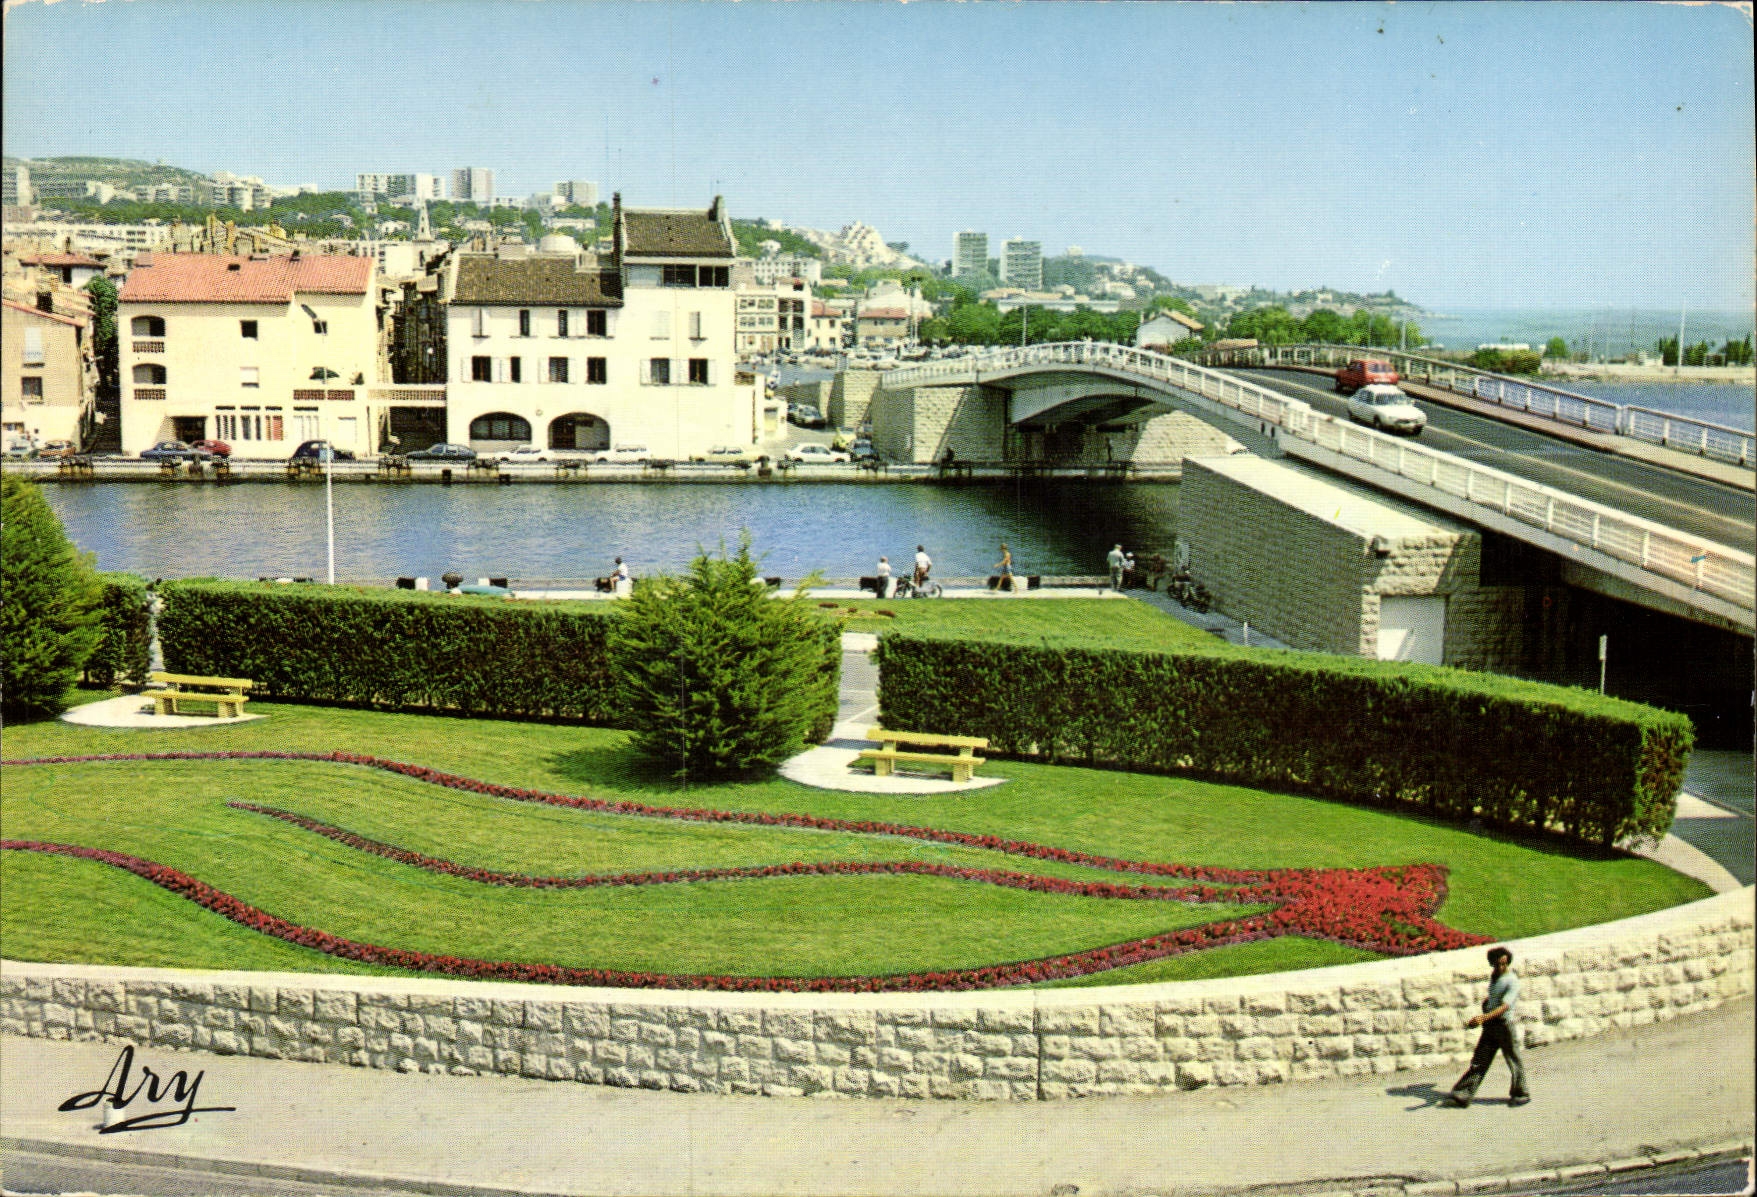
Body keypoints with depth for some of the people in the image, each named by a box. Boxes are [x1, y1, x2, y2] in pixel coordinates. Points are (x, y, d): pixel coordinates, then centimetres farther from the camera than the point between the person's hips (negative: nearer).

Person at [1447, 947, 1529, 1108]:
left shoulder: (1512, 981, -15)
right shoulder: (1494, 976, 10)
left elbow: (1504, 1007, -27)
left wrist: (1485, 1017, -37)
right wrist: (1486, 1000, 14)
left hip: (1506, 1024, -7)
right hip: (1490, 1027, 7)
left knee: (1514, 1061, 8)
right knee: (1479, 1061, 3)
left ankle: (1520, 1095, 25)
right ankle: (1463, 1095, -1)